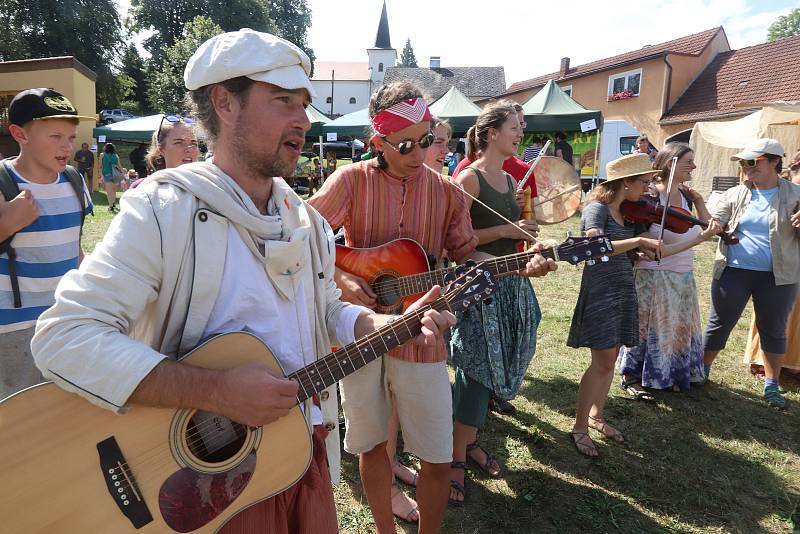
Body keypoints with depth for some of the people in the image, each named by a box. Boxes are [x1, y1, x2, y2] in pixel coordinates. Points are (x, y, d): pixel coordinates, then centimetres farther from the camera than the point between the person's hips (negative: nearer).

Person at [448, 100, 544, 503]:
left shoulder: (510, 179, 13)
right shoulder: (470, 177, -11)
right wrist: (505, 230, -19)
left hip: (511, 285, 8)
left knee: (496, 369, 14)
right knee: (477, 372, -3)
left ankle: (468, 440, 31)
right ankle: (456, 457, 14)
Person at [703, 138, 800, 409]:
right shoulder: (735, 195, 4)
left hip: (778, 276, 0)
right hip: (733, 271, 1)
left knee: (773, 330, 11)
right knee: (719, 323, 8)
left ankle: (772, 385, 26)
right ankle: (702, 370, 25)